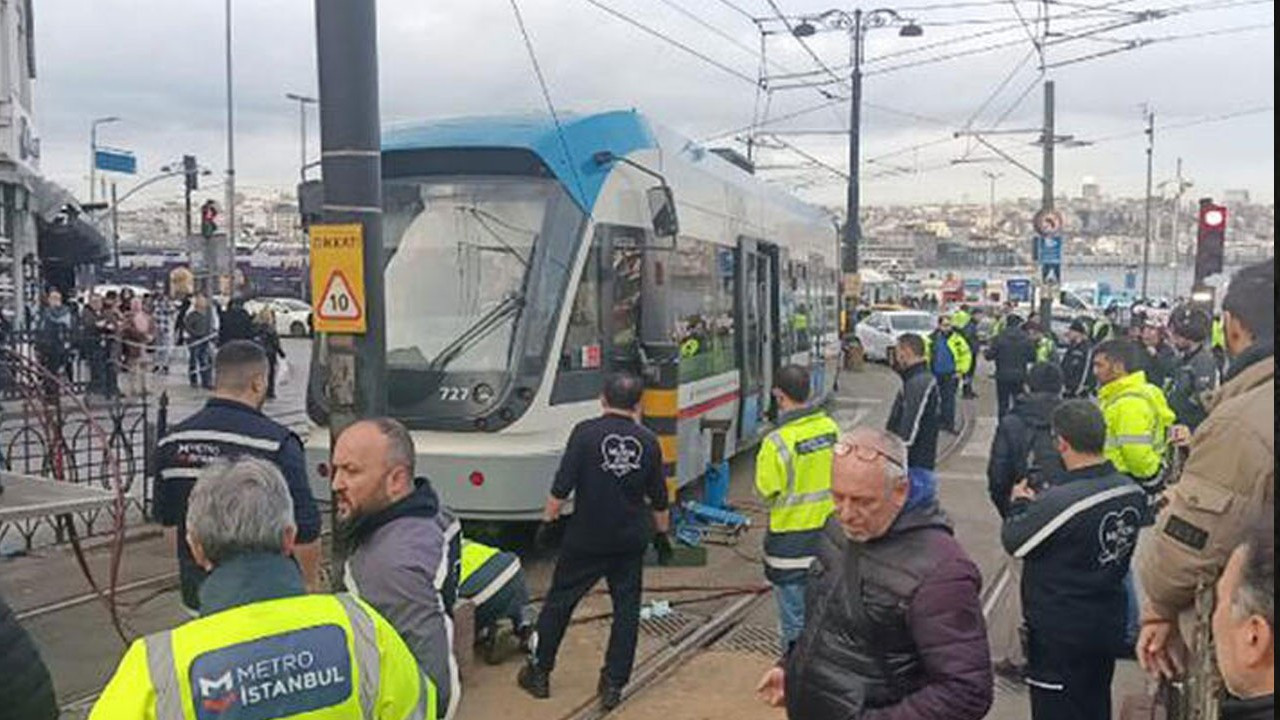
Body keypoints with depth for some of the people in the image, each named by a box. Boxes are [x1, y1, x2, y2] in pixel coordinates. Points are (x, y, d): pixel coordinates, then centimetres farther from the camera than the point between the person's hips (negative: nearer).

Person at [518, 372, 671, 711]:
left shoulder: (585, 433, -10)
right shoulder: (648, 441, 0)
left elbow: (561, 487, -12)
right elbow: (659, 499, 7)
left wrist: (547, 521, -1)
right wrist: (662, 535, 20)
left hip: (585, 539, -2)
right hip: (630, 542, 2)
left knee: (559, 601, 12)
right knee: (626, 607, 11)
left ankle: (539, 673, 22)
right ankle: (613, 684, 12)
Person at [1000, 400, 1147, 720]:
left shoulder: (1058, 502, -27)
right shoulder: (1132, 493, -5)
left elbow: (1014, 543, -13)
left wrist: (1021, 504, 5)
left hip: (1059, 636, -7)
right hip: (1109, 628, 7)